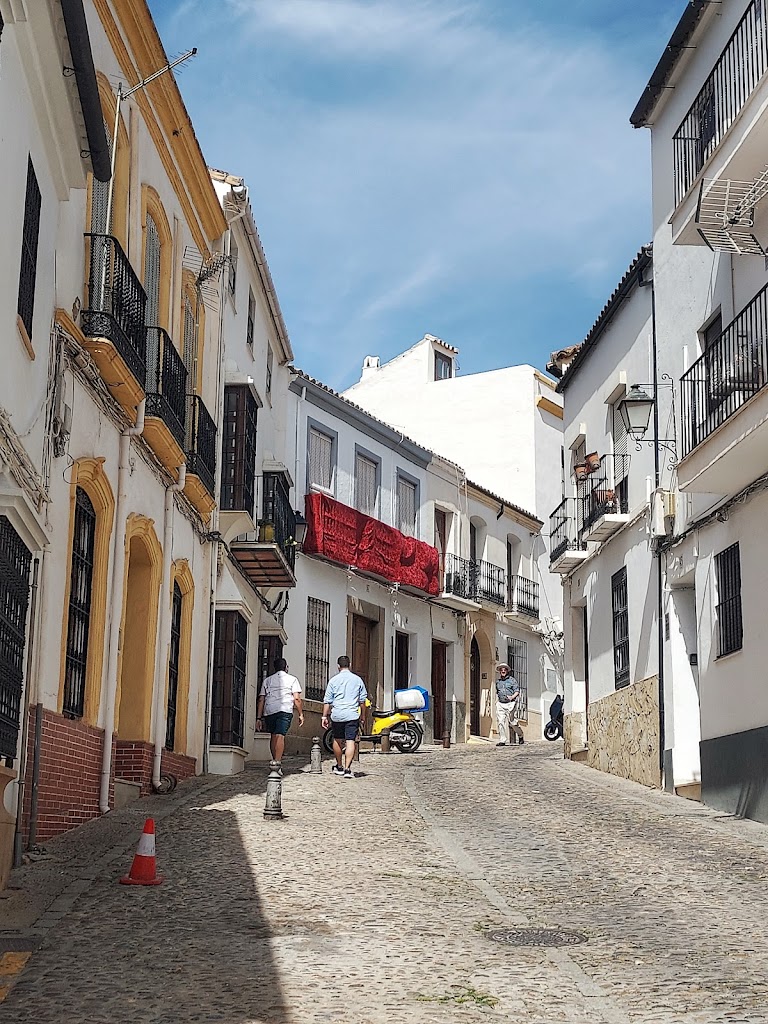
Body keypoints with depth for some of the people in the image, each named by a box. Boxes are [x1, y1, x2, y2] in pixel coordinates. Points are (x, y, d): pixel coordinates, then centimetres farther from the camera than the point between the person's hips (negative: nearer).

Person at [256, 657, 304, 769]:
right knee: (280, 735, -12)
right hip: (285, 710, -3)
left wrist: (259, 718, 14)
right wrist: (301, 714, 6)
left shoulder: (267, 680, 20)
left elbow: (261, 700, 14)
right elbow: (296, 698, 1)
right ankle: (277, 762, -25)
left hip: (269, 711, 3)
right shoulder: (292, 679, 11)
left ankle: (275, 761, 21)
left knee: (273, 736, 17)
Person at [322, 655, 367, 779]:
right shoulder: (357, 679, 6)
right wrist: (362, 715, 23)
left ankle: (339, 767, 28)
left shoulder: (333, 680, 2)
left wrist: (325, 716, 6)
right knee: (350, 741, -5)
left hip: (337, 715, 1)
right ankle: (347, 769, -15)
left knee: (337, 740, 16)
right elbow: (363, 700, 11)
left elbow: (327, 701, 1)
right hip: (352, 715, -1)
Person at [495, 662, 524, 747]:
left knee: (512, 722, -4)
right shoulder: (498, 681, 17)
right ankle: (502, 740, -7)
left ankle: (520, 735, 21)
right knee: (501, 722, -8)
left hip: (511, 703, -4)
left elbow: (517, 691, -2)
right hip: (500, 704, 4)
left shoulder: (512, 680, 2)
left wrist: (512, 697, -20)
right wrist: (497, 701, 15)